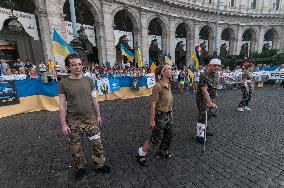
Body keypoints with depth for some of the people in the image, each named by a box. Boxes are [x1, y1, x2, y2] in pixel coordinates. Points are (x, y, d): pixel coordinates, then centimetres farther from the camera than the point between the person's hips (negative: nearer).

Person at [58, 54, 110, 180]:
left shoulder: (88, 80, 0)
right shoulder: (63, 83, -6)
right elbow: (62, 105, -5)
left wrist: (98, 115, 8)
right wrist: (63, 124, -6)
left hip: (90, 118, 2)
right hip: (73, 121, -1)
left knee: (97, 143, 10)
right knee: (76, 147, 14)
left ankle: (99, 165, 33)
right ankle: (81, 168, 40)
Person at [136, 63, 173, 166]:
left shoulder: (168, 84, 4)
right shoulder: (158, 86, -22)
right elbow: (153, 104, -21)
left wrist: (171, 112, 17)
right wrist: (152, 120, -19)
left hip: (169, 114, 8)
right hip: (160, 115, -8)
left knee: (168, 135, 21)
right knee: (156, 138, 3)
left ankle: (162, 152, 46)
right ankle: (141, 154, 24)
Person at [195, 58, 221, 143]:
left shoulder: (216, 75, 5)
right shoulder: (204, 75, -23)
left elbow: (214, 88, 14)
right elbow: (204, 91, -30)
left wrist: (212, 100, 14)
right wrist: (210, 103, -35)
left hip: (210, 98, 9)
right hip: (202, 99, -8)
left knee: (207, 115, 18)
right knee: (202, 116, -5)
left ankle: (203, 130, 37)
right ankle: (199, 135, 7)